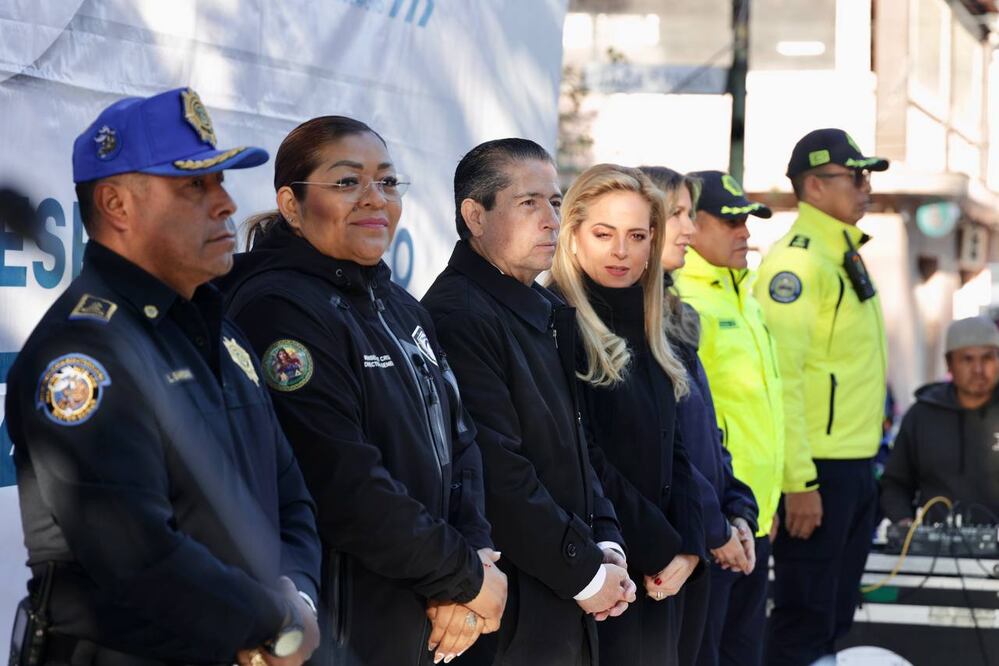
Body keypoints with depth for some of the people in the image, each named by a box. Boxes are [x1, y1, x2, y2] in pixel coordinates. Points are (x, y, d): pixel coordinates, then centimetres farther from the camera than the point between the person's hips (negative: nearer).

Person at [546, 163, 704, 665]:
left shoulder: (645, 332, 13)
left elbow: (672, 452, 13)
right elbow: (581, 460, -16)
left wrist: (687, 545, -2)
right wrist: (660, 548, -13)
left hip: (658, 579, 7)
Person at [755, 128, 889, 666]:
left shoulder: (844, 255, 15)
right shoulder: (797, 260, -15)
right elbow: (780, 375, -21)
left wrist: (864, 464, 18)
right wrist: (799, 481, -23)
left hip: (855, 467, 9)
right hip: (818, 469, -9)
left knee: (835, 618, 15)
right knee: (804, 622, -4)